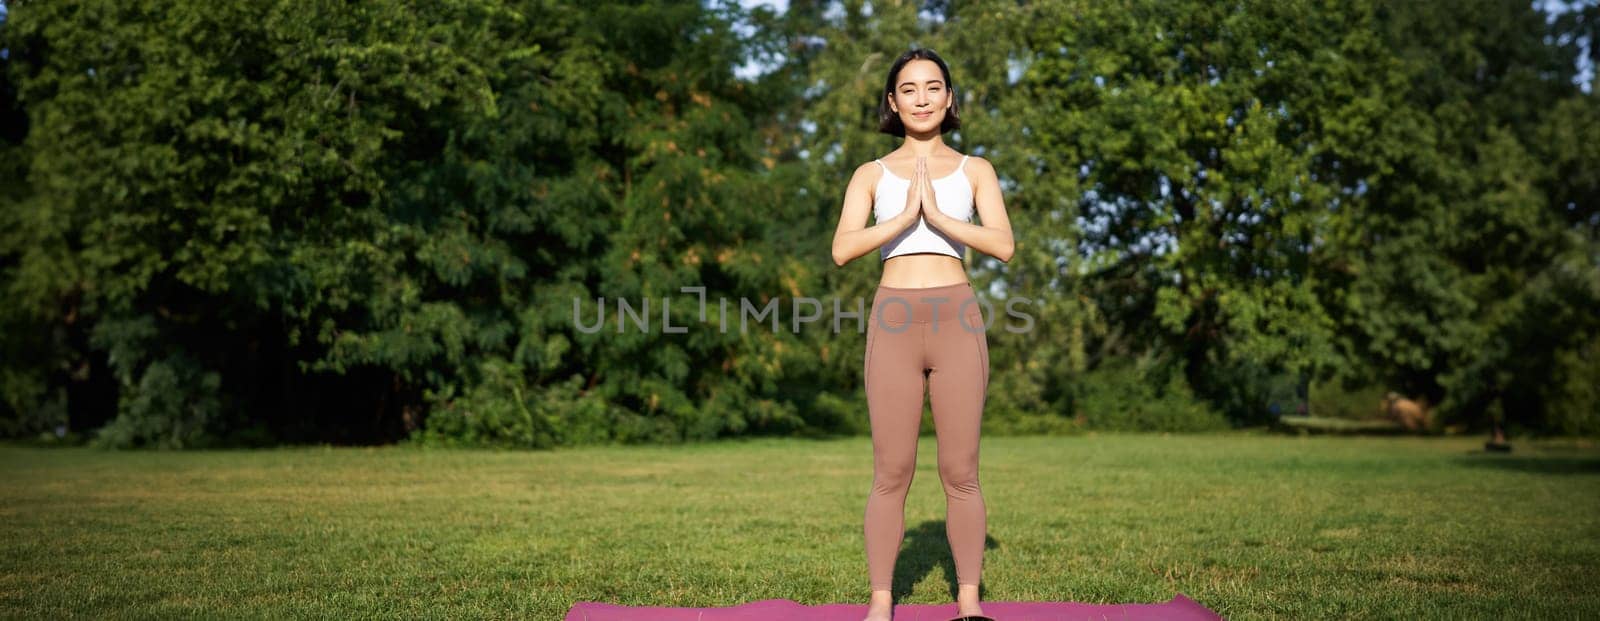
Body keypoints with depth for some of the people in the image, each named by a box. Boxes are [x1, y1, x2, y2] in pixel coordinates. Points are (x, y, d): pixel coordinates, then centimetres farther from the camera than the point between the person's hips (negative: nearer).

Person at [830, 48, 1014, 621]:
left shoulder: (974, 171, 10)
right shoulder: (871, 175, 11)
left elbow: (1003, 245, -4)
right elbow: (842, 250, -4)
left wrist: (938, 215, -15)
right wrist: (905, 216, -16)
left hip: (958, 321, 0)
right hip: (894, 322, 0)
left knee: (960, 473, 2)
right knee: (891, 474, 1)